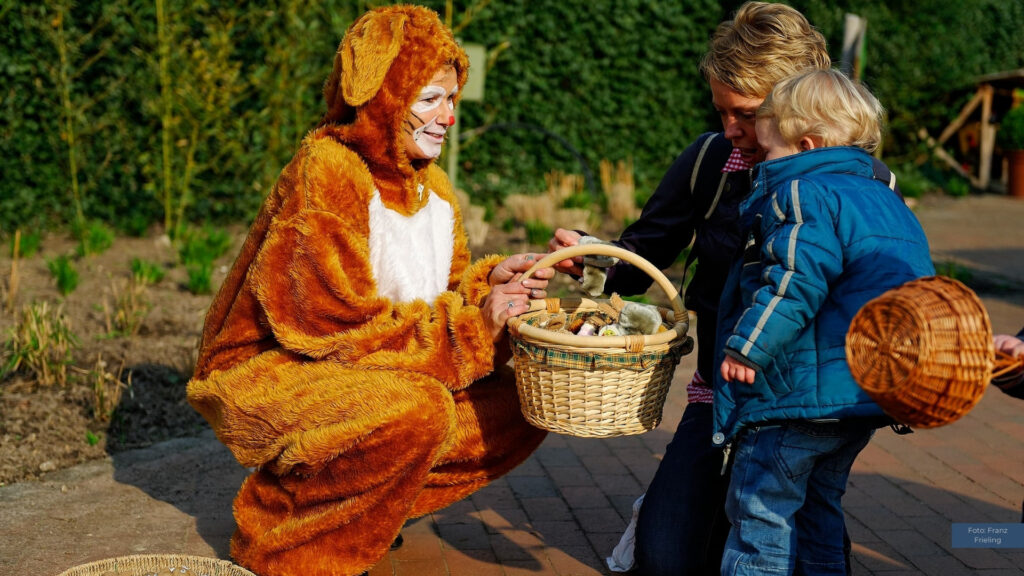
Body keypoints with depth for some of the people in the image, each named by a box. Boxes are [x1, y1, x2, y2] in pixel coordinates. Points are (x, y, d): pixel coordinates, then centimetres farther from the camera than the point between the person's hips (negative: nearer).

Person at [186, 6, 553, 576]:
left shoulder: (432, 187, 7)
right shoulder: (326, 172, -20)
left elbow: (440, 297, 11)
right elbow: (341, 326, -25)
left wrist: (488, 280, -10)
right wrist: (470, 324, -26)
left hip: (361, 374, 8)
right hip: (269, 374, -8)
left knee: (521, 404, -2)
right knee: (418, 407, -35)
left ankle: (365, 500, 8)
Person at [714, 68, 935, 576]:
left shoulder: (805, 195, -13)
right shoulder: (885, 199, 17)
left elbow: (795, 282, -25)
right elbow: (912, 282, 24)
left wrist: (747, 345, -21)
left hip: (800, 390, -10)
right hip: (862, 396, 10)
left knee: (761, 510, 1)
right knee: (818, 508, 22)